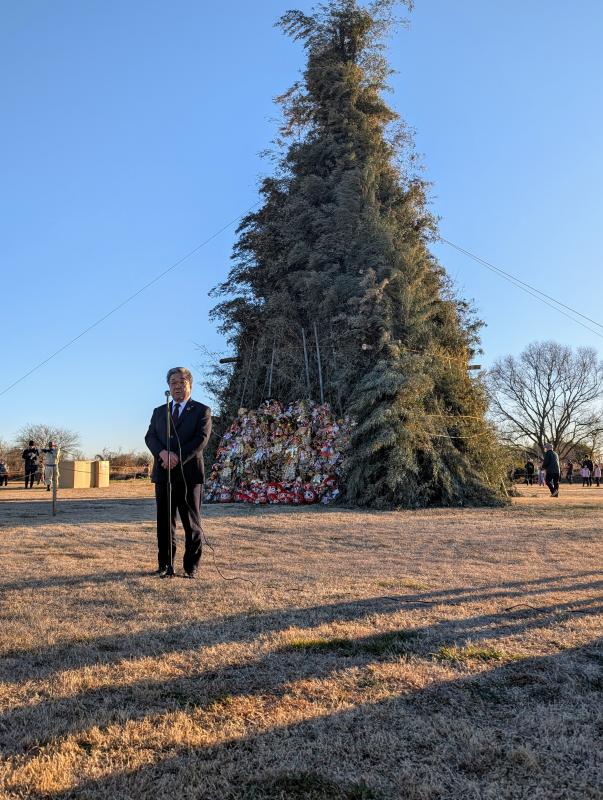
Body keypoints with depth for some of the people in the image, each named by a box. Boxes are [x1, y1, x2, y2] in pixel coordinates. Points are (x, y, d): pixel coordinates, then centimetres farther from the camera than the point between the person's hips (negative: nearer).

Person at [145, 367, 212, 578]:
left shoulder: (202, 411, 4)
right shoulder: (159, 411, 17)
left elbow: (201, 439, -8)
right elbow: (150, 436, 5)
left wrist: (178, 458, -18)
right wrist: (163, 453, -16)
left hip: (189, 473, -4)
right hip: (163, 473, 4)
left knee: (191, 522, 2)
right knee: (164, 521, 7)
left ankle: (191, 566, 10)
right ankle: (165, 565, 16)